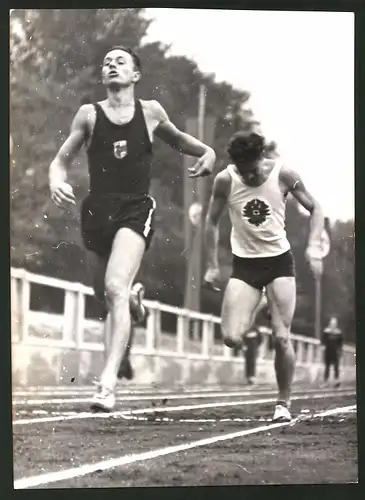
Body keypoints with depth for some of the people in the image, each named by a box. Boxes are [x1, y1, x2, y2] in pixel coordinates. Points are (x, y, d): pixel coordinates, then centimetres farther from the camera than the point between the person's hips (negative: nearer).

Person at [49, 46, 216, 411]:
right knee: (105, 294, 12)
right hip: (96, 209, 3)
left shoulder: (151, 112, 7)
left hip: (135, 209, -3)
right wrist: (56, 181, -14)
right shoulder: (89, 114, 6)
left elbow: (176, 138, 26)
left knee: (115, 289, -22)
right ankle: (133, 297, 50)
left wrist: (206, 152, 7)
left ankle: (108, 382, -29)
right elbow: (60, 160, 8)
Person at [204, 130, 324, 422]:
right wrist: (212, 265, 2)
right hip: (244, 264, 1)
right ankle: (250, 319, 22)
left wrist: (314, 245, -15)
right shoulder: (225, 181, -9)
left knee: (282, 337, -9)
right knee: (231, 339, -14)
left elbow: (314, 209, 1)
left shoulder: (283, 175, -10)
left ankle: (284, 402, 7)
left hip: (279, 260, -1)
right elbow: (212, 222, 5)